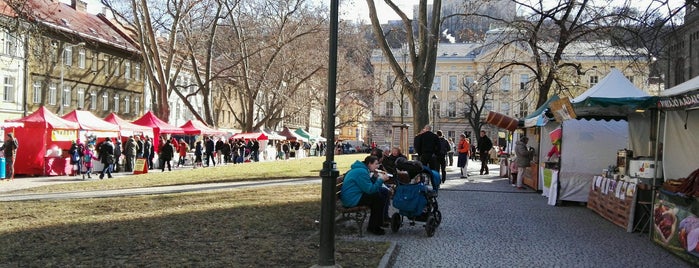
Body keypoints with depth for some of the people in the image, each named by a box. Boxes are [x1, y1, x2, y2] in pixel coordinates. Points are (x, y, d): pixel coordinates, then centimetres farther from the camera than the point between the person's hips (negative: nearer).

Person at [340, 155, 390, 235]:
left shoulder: (362, 169, 15)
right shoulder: (361, 172, -19)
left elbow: (368, 185, 17)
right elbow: (369, 190, -22)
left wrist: (375, 177, 5)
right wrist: (381, 180, -17)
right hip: (352, 200, -11)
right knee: (379, 199, -12)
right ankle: (373, 228, -2)